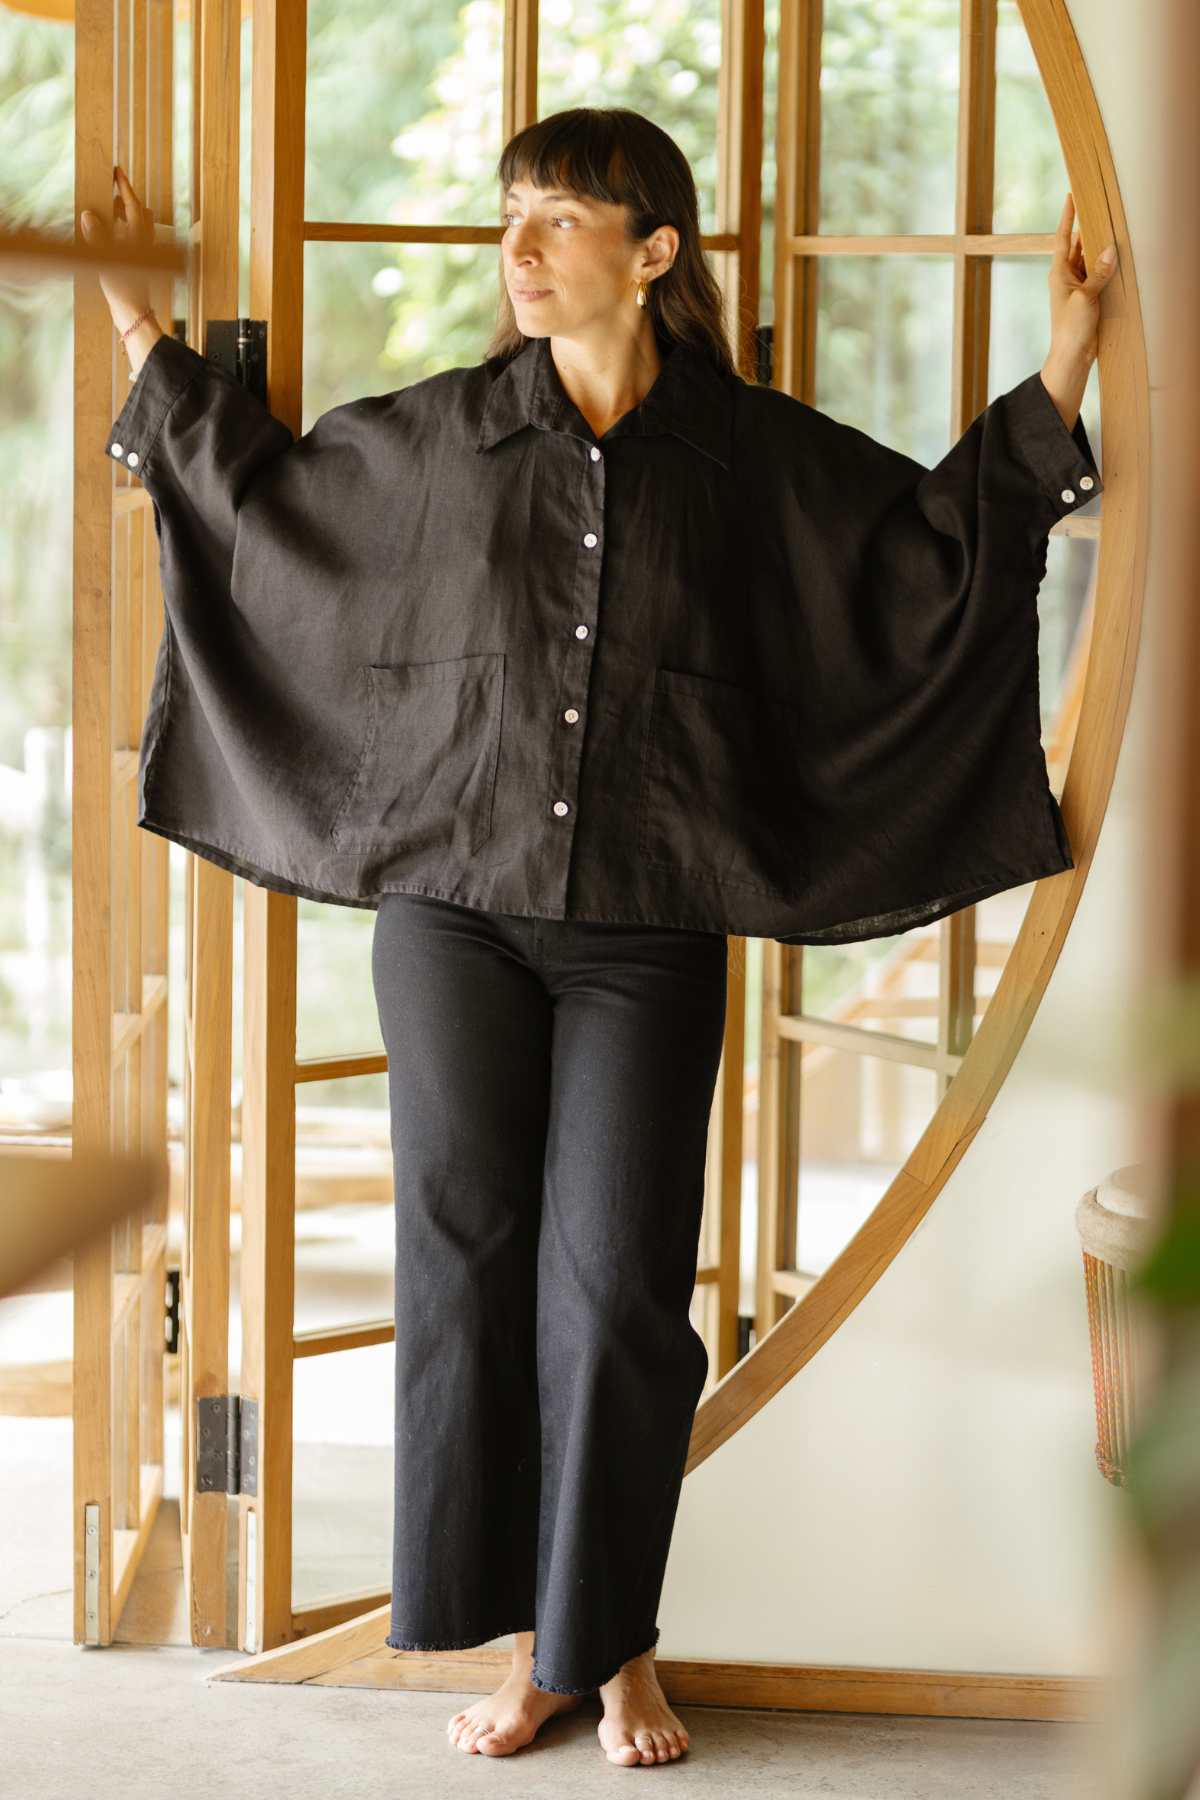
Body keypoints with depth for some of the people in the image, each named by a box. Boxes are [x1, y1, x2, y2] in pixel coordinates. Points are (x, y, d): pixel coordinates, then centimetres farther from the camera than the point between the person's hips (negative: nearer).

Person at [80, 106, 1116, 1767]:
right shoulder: (439, 434, 6)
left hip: (648, 936, -1)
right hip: (453, 911, 1)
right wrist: (146, 336, 21)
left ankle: (618, 1645, 15)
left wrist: (1058, 383, 7)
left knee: (618, 1286, -1)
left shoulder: (752, 451, 3)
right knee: (469, 1268, 4)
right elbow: (263, 484, 21)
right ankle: (524, 1638, 16)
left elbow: (940, 536, 13)